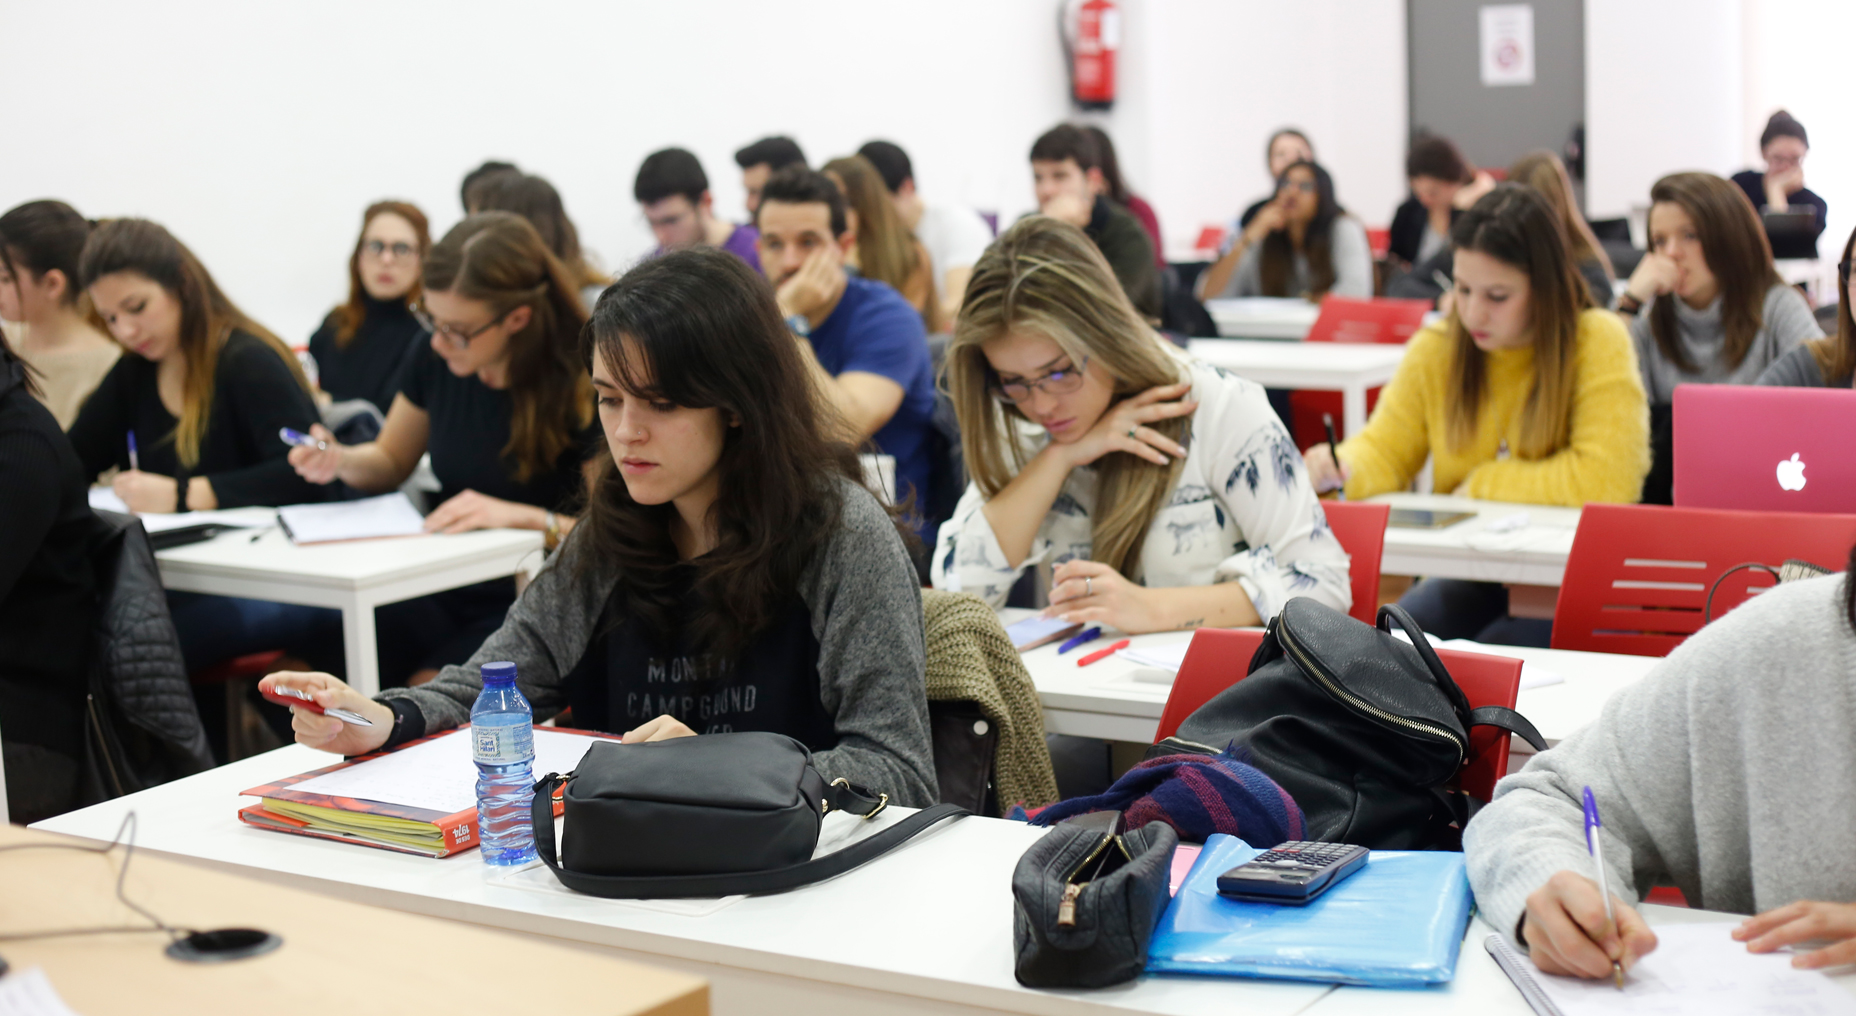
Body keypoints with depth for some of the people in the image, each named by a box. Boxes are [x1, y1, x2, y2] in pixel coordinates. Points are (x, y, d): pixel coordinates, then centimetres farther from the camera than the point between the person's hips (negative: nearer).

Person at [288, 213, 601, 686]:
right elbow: (391, 461, 20)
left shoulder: (582, 388, -14)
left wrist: (523, 517, -28)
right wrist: (341, 461, -1)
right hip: (442, 589, 5)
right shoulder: (433, 360, 3)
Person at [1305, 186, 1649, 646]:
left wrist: (1480, 486, -8)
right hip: (1471, 574, 4)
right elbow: (1382, 453, 9)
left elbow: (1608, 481, -19)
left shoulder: (1598, 341, -10)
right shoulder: (1436, 348, 4)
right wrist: (1341, 466, -16)